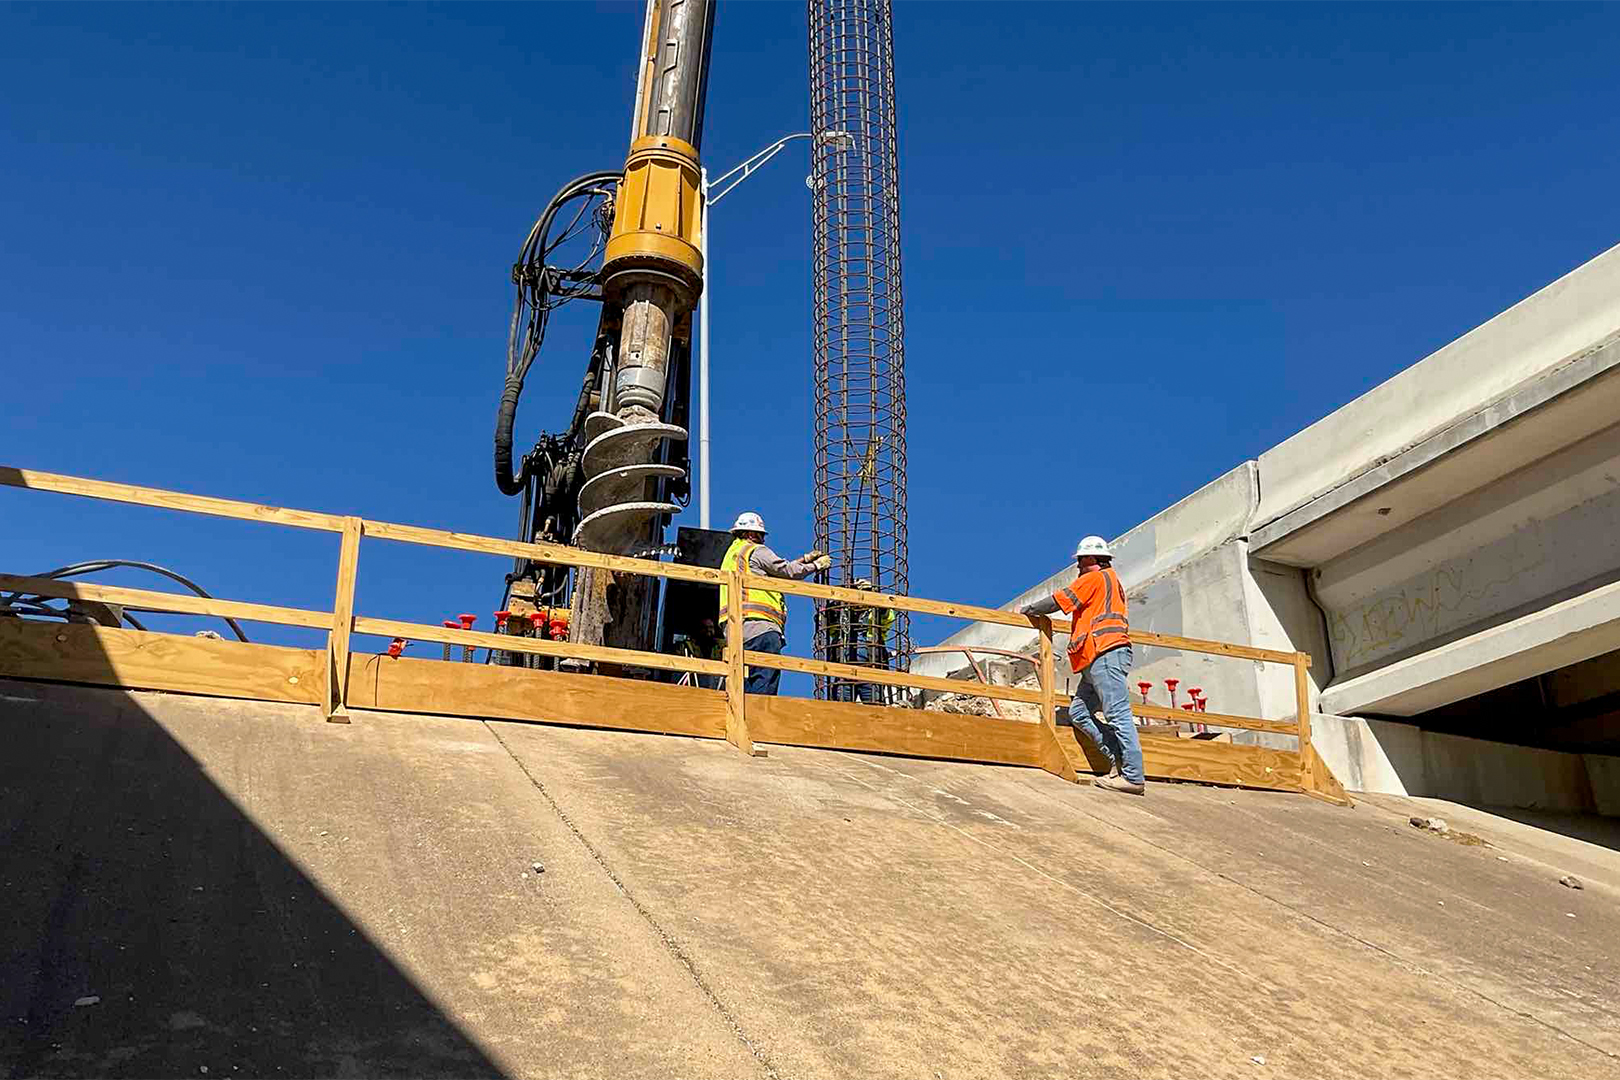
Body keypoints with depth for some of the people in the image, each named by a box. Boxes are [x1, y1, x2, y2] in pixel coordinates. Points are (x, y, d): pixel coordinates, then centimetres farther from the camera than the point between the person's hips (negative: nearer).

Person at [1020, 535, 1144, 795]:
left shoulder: (1095, 577, 1)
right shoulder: (1113, 580, 29)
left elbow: (1058, 601, 0)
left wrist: (1027, 609, 12)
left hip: (1106, 654, -10)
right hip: (1100, 659, 10)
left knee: (1118, 714, -13)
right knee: (1079, 711, 6)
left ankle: (1133, 777, -17)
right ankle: (1120, 761, -1)